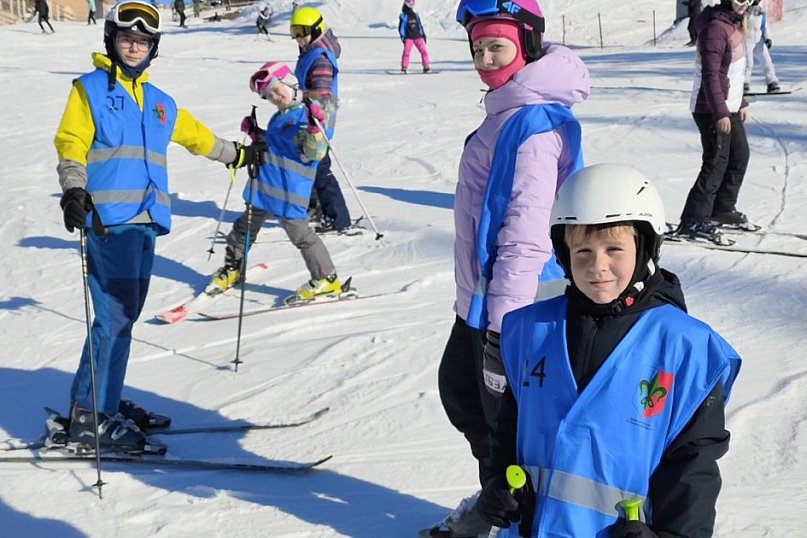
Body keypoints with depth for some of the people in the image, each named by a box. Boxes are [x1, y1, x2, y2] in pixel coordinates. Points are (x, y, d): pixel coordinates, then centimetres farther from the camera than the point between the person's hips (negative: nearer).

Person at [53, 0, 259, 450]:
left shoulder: (160, 103, 21)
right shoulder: (90, 89, 3)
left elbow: (197, 136, 35)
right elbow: (70, 143, -6)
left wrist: (238, 154, 46)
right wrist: (74, 191, -23)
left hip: (147, 221, 7)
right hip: (109, 217, -7)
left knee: (125, 316, 9)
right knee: (115, 317, -11)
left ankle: (96, 401, 19)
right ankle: (91, 417, -5)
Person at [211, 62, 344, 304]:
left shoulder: (306, 115, -12)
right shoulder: (278, 118, 15)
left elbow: (313, 154, -20)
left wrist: (314, 128, -34)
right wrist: (256, 134, 19)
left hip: (290, 192, -9)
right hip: (264, 186, 9)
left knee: (299, 232, -7)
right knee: (246, 226, 19)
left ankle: (326, 279, 4)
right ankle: (232, 267, 37)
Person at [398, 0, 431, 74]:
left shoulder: (416, 15, 14)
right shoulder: (403, 16, 3)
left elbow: (420, 25, 20)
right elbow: (401, 27, 3)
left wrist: (423, 35, 15)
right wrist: (402, 36, -8)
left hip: (418, 37, 3)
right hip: (408, 38, -3)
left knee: (424, 51, -7)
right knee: (406, 52, -14)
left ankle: (426, 67, -2)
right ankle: (404, 68, -5)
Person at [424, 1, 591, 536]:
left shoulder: (534, 122, -21)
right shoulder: (510, 110, 11)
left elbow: (528, 230, -25)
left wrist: (504, 319, -23)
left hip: (509, 305, -11)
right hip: (481, 296, 11)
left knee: (503, 411, 2)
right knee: (461, 391, 23)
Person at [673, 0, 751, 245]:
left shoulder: (734, 24, 13)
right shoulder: (715, 27, -19)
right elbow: (711, 74, -24)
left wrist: (741, 102, 24)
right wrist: (720, 113, -26)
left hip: (729, 108, 10)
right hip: (712, 111, -10)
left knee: (740, 156, 16)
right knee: (717, 163, -10)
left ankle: (722, 210, 29)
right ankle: (693, 222, -7)